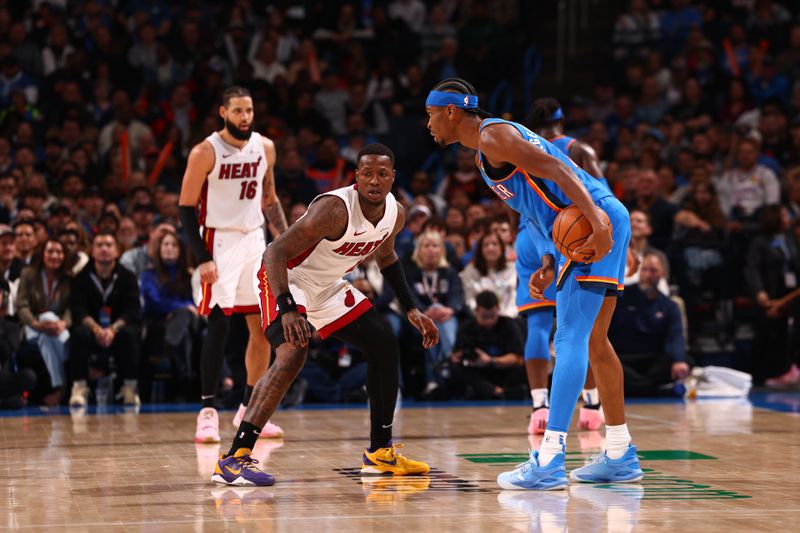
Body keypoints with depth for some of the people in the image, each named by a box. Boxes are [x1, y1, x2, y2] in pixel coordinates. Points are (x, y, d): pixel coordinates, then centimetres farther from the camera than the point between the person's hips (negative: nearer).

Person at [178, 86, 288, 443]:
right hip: (219, 242, -6)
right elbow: (186, 208, -10)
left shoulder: (265, 148, 4)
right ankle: (208, 411, -9)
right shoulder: (205, 153, -11)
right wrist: (202, 259, -17)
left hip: (254, 239, 6)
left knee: (264, 327, 5)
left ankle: (250, 410, 16)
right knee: (219, 323, -15)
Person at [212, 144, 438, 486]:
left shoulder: (395, 214, -6)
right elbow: (274, 253, -33)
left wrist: (411, 309, 12)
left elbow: (385, 256, 17)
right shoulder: (335, 210, -32)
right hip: (286, 280, -9)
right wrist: (287, 310, -45)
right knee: (292, 355, -30)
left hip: (327, 287, 9)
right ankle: (233, 459, -32)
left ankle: (380, 452, 19)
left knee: (385, 345, 7)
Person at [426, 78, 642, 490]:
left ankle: (549, 461, -15)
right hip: (591, 225, 11)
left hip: (597, 224, -11)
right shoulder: (491, 145, 24)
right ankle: (620, 456, 22)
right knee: (593, 341, 16)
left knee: (571, 339, -13)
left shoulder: (492, 136, -7)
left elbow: (555, 169, -20)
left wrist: (596, 220, -31)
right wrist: (549, 264, 14)